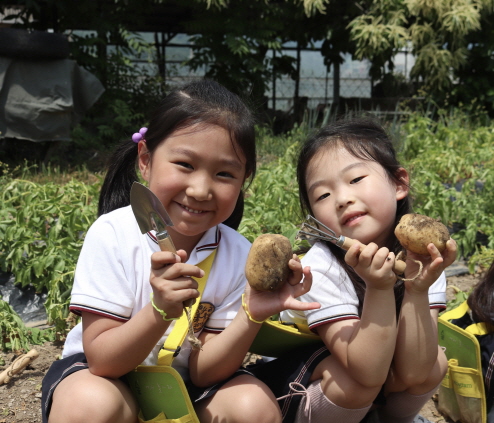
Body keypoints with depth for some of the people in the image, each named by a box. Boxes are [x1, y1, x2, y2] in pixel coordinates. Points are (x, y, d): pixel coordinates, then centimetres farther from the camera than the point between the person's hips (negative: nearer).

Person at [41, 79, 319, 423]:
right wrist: (161, 311, -40)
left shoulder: (239, 256, -14)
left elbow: (202, 372, -15)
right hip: (105, 376, -1)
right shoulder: (113, 234, -21)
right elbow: (102, 360, -22)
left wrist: (252, 314, -32)